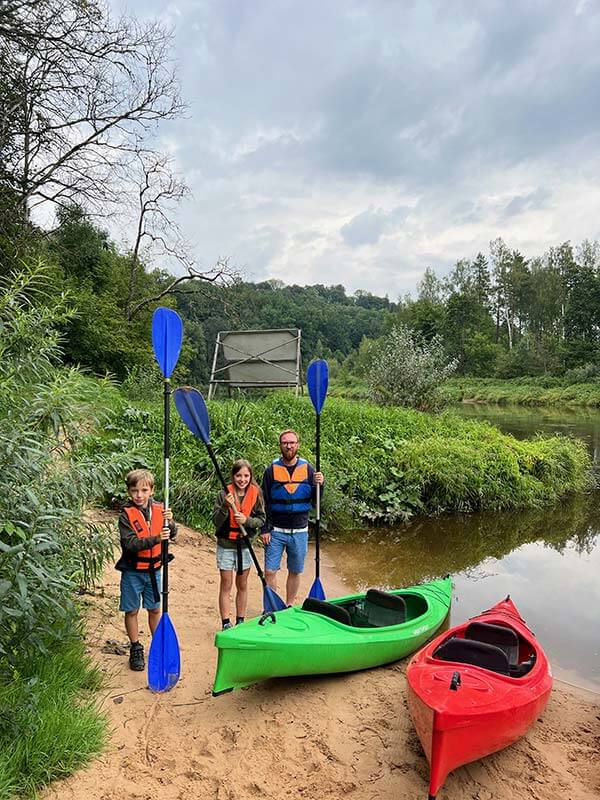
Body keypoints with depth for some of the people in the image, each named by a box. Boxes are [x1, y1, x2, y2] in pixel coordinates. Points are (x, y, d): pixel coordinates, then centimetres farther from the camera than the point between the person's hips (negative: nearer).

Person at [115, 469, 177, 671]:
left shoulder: (158, 509, -4)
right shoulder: (126, 514, -14)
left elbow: (172, 535, -8)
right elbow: (130, 543, -22)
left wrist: (170, 522, -30)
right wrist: (156, 539, -34)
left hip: (153, 569, 3)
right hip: (133, 571, -2)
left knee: (155, 609, 15)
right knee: (132, 610, 10)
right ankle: (135, 649, 28)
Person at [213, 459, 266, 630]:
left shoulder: (256, 493, -5)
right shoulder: (225, 493, -10)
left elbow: (261, 520, -1)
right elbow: (216, 521, -11)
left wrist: (246, 520, -20)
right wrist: (226, 506, -27)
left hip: (245, 545, 2)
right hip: (226, 546, -2)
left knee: (242, 585, 14)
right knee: (226, 586, 6)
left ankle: (240, 621, 27)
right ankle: (226, 623, 16)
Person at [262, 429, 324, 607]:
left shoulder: (307, 469, 1)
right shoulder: (272, 469, -3)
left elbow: (315, 500, 1)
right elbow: (264, 503, -1)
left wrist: (319, 485, -18)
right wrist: (265, 529, -5)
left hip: (299, 532, 1)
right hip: (276, 531, -1)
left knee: (295, 572, 12)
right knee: (270, 571, 0)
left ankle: (289, 607, 29)